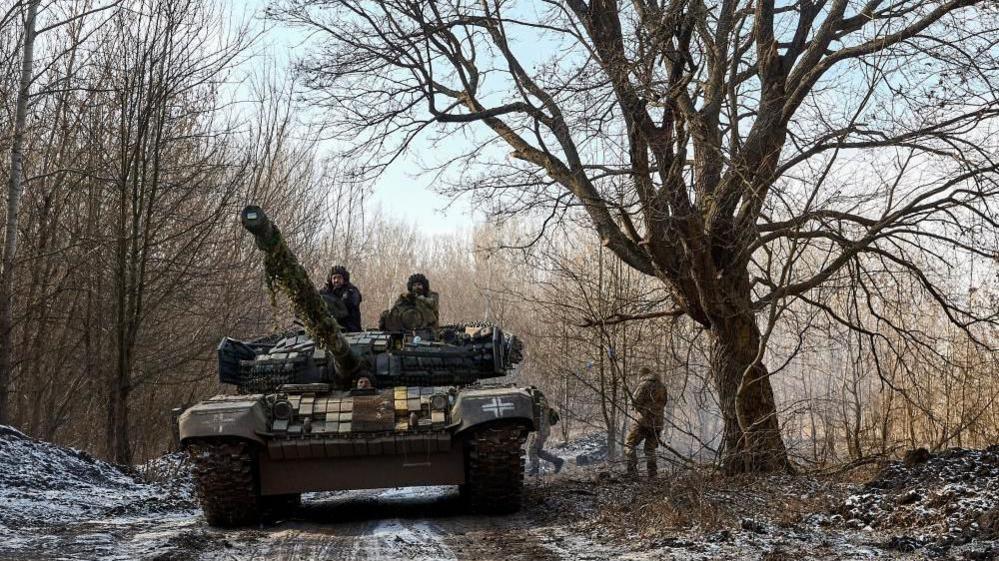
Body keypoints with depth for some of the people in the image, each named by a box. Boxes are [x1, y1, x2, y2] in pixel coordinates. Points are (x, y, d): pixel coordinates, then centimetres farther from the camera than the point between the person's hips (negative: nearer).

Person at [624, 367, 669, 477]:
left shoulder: (645, 384, -8)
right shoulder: (661, 386, 12)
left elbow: (635, 401, -11)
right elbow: (663, 403, 17)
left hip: (645, 419, -6)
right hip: (658, 422, 6)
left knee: (629, 444, 1)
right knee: (650, 448, 17)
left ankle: (632, 470, -13)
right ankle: (652, 474, 11)